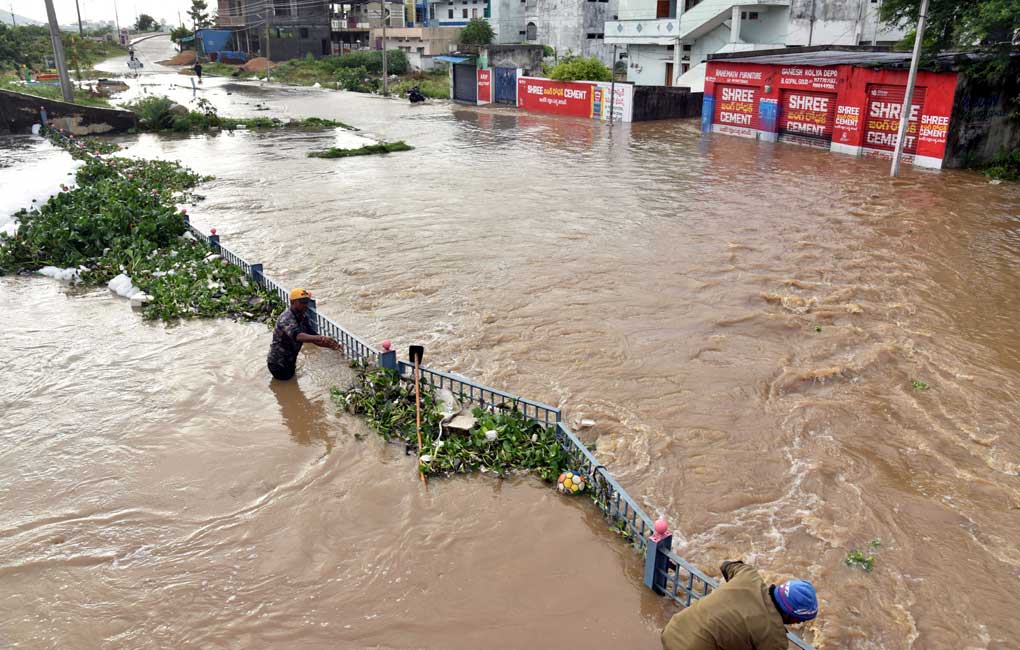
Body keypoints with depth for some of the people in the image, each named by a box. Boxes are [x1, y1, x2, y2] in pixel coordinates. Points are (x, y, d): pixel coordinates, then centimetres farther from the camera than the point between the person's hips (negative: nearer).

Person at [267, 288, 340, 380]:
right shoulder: (286, 318, -29)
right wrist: (321, 338, -63)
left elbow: (313, 336, -4)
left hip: (290, 362, 8)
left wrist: (330, 344, -24)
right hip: (278, 363, -8)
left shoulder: (304, 317, -2)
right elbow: (298, 336, -48)